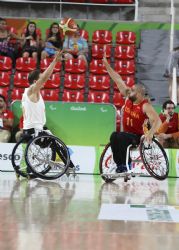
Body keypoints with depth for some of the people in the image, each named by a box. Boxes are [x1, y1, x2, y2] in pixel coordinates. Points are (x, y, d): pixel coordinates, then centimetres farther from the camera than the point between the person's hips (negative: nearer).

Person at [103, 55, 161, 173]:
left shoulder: (145, 106, -18)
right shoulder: (128, 98, 0)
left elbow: (157, 121, -30)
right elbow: (118, 79, 2)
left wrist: (151, 133, -50)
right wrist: (106, 64, 3)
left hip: (138, 137, -6)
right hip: (127, 135, 6)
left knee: (117, 136, -32)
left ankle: (122, 166, -29)